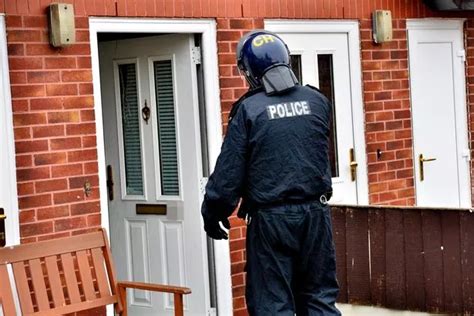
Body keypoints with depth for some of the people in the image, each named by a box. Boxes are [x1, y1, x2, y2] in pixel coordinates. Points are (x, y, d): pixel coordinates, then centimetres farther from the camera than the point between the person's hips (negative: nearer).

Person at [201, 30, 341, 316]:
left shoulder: (249, 109, -9)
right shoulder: (317, 101, 3)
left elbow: (229, 170, -6)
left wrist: (213, 213, 5)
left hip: (271, 218, -3)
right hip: (315, 213, 4)